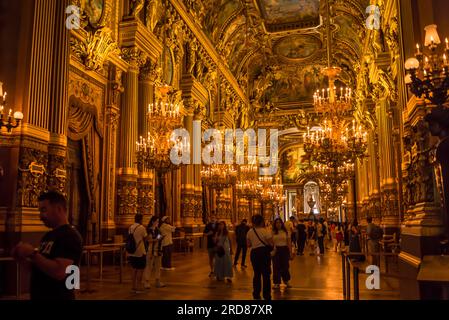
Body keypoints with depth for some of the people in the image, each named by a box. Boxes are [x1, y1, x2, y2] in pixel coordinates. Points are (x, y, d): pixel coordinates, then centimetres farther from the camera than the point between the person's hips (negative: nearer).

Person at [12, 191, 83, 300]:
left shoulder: (70, 236, -18)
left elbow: (59, 272, -28)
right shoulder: (48, 235, 11)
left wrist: (32, 254, -23)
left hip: (58, 297, -9)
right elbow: (41, 265, 16)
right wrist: (25, 257, -1)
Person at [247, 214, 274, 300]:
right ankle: (267, 295, 8)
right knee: (266, 274, 5)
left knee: (257, 274, 16)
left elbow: (249, 244, 7)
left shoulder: (250, 232, 1)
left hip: (254, 253, 4)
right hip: (264, 252, -4)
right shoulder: (265, 231, -12)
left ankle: (256, 295, 22)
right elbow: (271, 244, -15)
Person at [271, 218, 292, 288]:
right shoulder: (273, 232, 3)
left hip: (284, 250, 0)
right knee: (276, 266, 1)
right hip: (276, 250, 0)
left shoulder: (285, 232, 3)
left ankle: (286, 281, 24)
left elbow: (289, 242, 4)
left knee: (285, 266, 4)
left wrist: (290, 252, 0)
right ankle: (277, 283, 12)